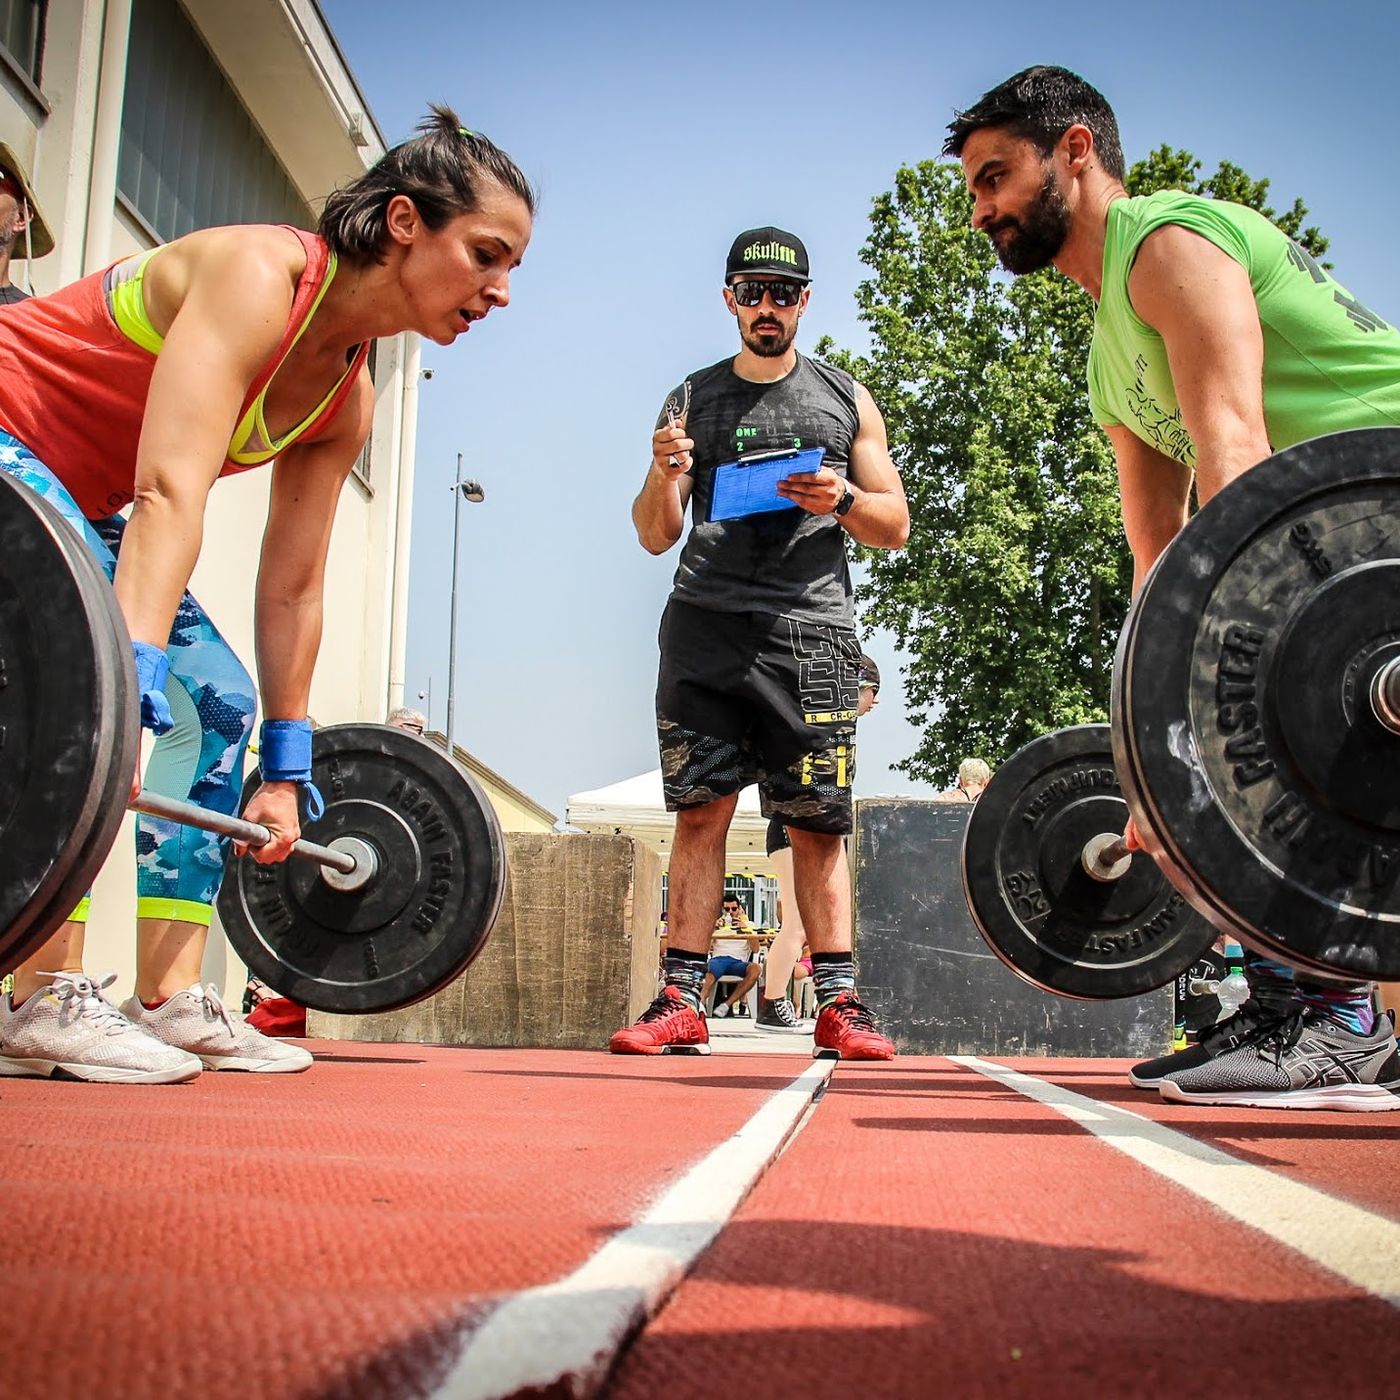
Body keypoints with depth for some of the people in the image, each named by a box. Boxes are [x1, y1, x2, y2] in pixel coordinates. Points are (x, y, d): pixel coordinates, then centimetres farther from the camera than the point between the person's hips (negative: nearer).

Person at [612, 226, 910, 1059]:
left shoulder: (845, 399, 16)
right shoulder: (693, 398, 18)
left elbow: (896, 527, 13)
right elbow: (656, 536, 15)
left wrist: (842, 501, -8)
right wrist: (666, 475, -6)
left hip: (810, 627, -1)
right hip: (706, 624, 1)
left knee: (819, 822, -3)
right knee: (700, 811, -4)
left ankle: (839, 1003, 0)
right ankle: (683, 1001, -1)